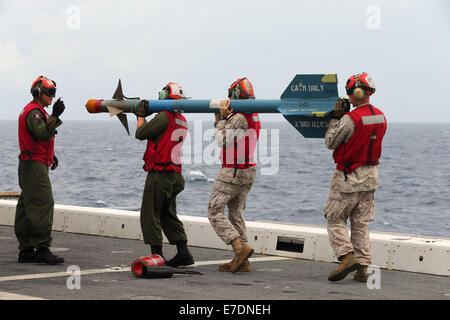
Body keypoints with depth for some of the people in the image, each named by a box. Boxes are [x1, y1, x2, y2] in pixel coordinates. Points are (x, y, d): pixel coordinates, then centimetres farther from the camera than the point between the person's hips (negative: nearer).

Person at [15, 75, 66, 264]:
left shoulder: (36, 111, 21)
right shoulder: (34, 112, -13)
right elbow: (43, 134, -27)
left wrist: (50, 155, 22)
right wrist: (55, 116, -35)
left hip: (30, 165, 11)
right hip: (34, 165, -11)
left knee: (26, 208, 10)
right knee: (42, 205, -14)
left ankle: (26, 250, 12)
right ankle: (42, 249, -18)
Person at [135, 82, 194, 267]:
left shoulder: (164, 117, -15)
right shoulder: (182, 120, 12)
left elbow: (140, 133, -11)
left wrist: (141, 116, 5)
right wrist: (147, 115, 24)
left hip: (159, 173, -9)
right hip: (174, 174, 9)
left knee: (150, 215, -1)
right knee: (169, 215, 16)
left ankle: (157, 255, -2)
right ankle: (183, 252, 9)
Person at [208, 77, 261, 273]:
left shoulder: (239, 117, -18)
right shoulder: (253, 116, 11)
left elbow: (221, 141, -19)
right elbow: (227, 137, 17)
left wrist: (223, 117, -15)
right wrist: (219, 119, 8)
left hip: (232, 171, -9)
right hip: (249, 171, 9)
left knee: (215, 212, -4)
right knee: (235, 214, 12)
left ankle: (240, 247, -17)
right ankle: (242, 262, 7)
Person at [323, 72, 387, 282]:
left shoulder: (350, 119, -20)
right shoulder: (381, 117, 3)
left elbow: (330, 143, -10)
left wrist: (336, 117, -2)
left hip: (348, 177, -7)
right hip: (371, 175, 7)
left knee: (335, 219, 4)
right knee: (361, 223, 11)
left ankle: (347, 256, -13)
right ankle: (363, 267, 7)